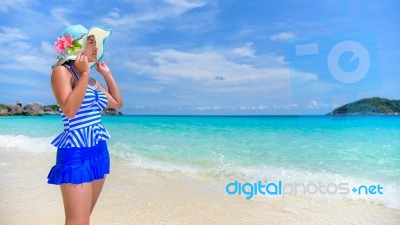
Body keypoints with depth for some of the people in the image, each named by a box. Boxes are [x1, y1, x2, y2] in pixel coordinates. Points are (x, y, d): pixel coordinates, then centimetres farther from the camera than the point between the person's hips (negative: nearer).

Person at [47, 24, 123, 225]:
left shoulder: (90, 80, 14)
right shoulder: (61, 71, -7)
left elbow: (117, 103, 21)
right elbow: (69, 110, -22)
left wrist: (107, 74, 18)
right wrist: (84, 74, -16)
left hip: (98, 152, 8)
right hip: (76, 153, -8)